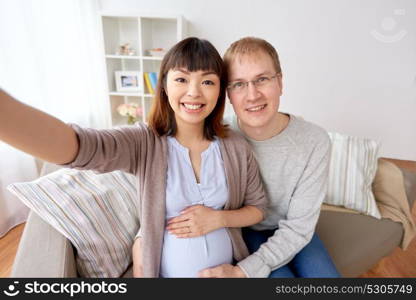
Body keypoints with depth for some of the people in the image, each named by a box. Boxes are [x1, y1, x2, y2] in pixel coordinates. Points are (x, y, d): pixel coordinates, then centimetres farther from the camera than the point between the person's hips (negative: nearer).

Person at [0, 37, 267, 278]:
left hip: (227, 269, 3)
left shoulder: (236, 147, -12)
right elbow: (80, 145, -40)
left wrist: (218, 219, -21)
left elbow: (258, 208, -3)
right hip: (166, 271, -2)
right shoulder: (144, 143, -20)